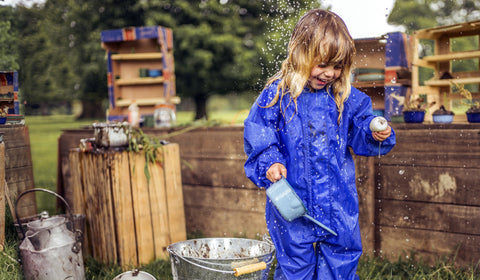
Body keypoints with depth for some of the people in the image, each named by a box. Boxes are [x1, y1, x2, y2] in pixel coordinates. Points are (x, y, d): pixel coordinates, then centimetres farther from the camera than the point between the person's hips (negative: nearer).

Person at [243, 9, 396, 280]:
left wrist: (377, 135, -12)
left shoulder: (347, 97, 2)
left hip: (339, 200, 3)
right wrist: (269, 162, -21)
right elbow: (257, 135, -6)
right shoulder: (277, 95, -7)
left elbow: (360, 135, 8)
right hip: (292, 199, -2)